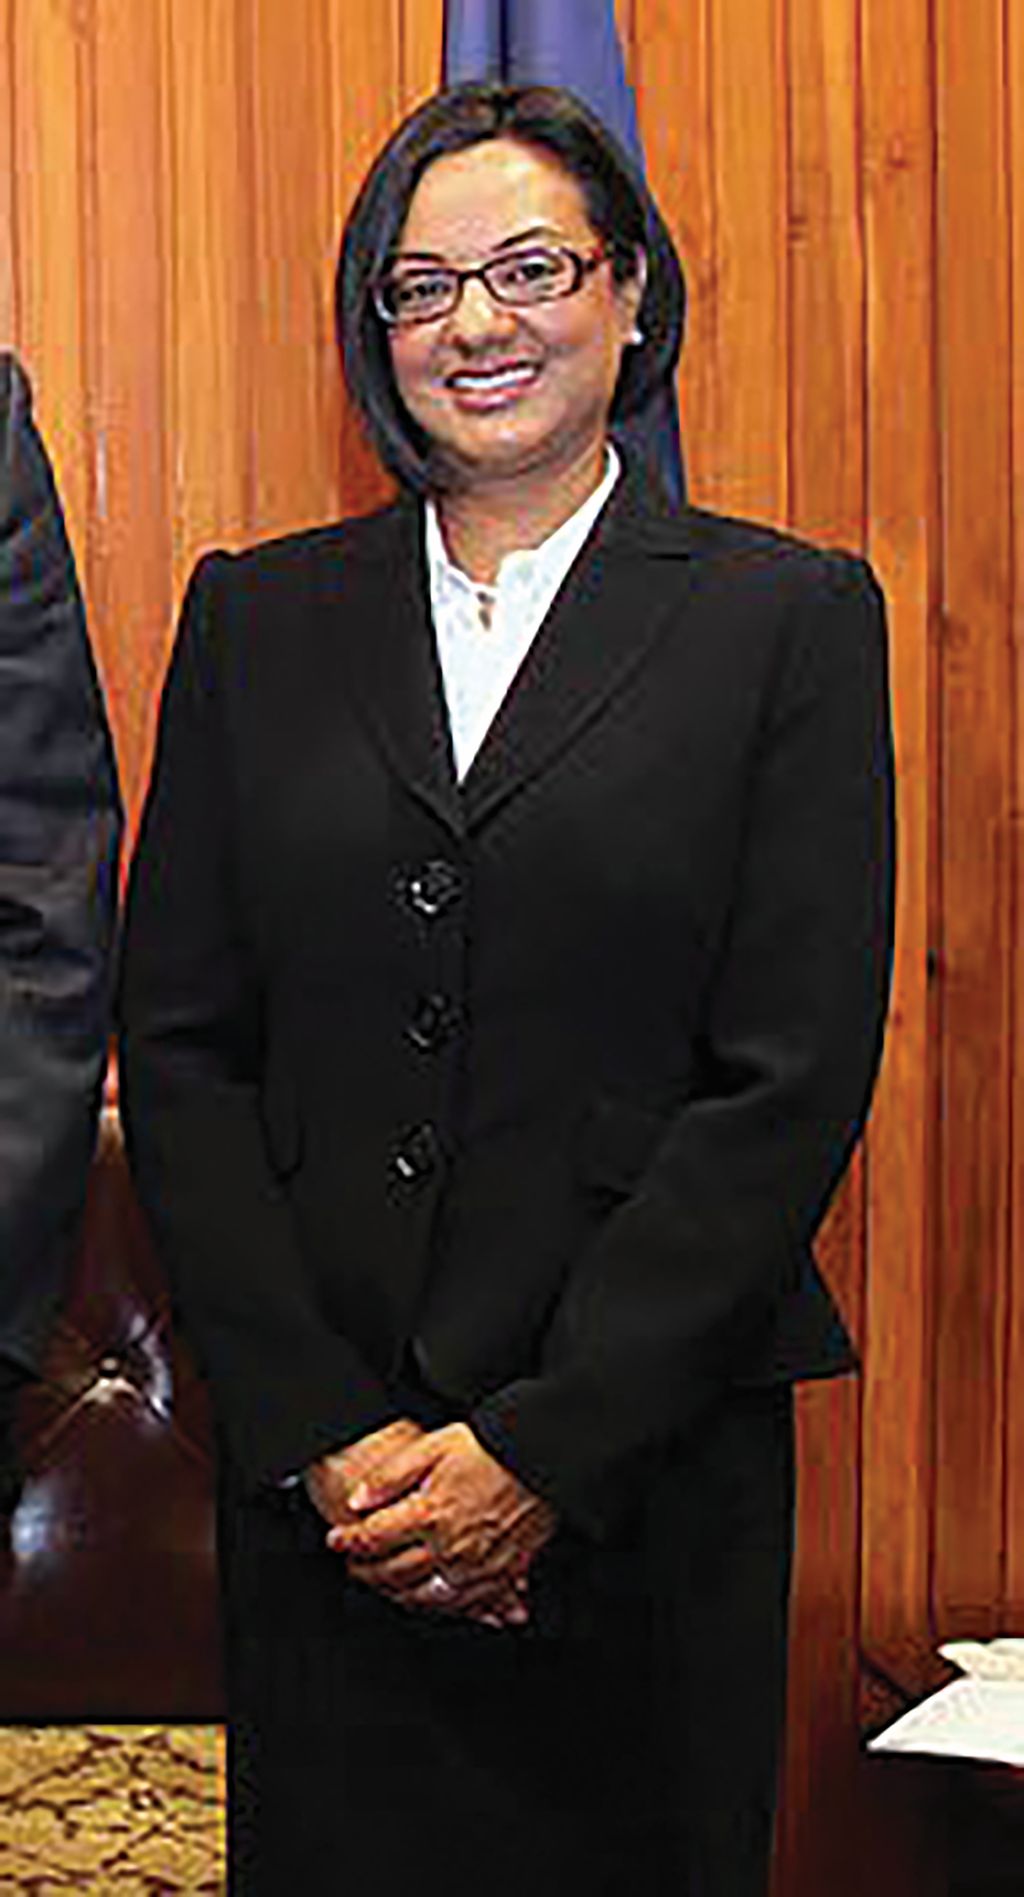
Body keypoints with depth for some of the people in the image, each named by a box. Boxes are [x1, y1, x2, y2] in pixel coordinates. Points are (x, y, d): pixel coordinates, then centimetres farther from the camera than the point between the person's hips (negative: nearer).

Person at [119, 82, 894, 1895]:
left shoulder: (786, 617, 0)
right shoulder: (259, 617, 7)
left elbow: (793, 1078, -7)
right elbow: (177, 1046, 3)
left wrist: (546, 1444, -12)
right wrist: (320, 1429, -6)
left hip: (650, 1463, -1)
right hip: (314, 1464, 2)